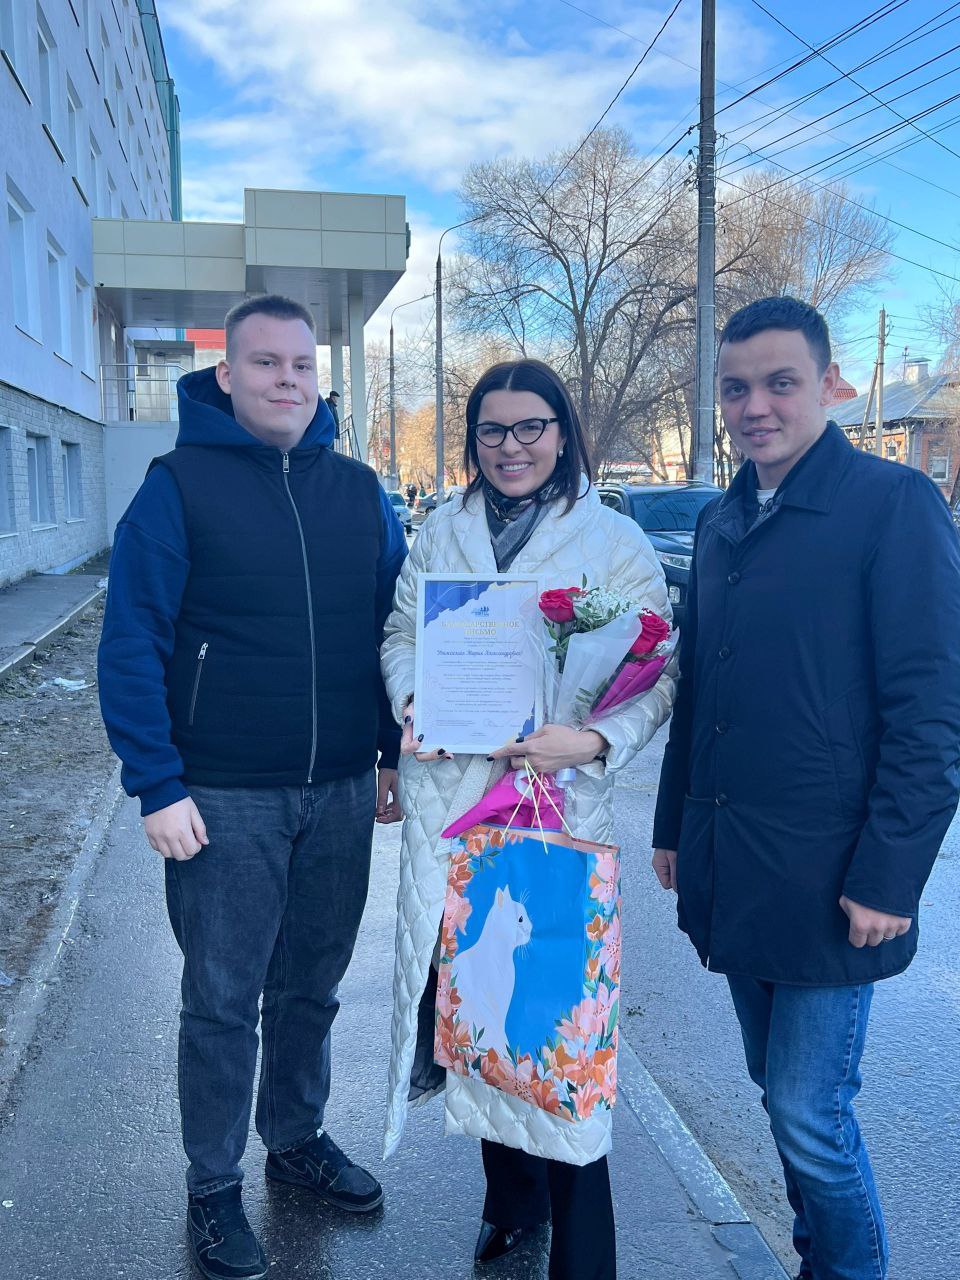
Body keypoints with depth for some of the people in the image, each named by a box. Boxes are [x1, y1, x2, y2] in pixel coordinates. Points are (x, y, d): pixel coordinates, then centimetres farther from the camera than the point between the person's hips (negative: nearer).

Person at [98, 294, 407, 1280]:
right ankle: (214, 1191, 27)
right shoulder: (178, 486, -5)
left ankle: (297, 1137, 39)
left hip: (341, 794, 4)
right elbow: (131, 645, -8)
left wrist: (394, 755, 7)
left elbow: (395, 629, 12)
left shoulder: (359, 492, 7)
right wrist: (156, 786, -13)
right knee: (222, 1001, 8)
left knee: (311, 986, 17)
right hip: (224, 800, -3)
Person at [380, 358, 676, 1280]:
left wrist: (596, 743, -22)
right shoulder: (440, 532, 10)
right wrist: (412, 703, -7)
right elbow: (401, 633, 14)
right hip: (446, 796, 4)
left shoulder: (613, 541, -2)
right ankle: (509, 1194, 37)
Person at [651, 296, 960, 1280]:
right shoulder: (721, 523, 11)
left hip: (827, 883, -6)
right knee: (783, 1095, 19)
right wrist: (673, 825, 15)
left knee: (809, 1111, 1)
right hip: (729, 875, 7)